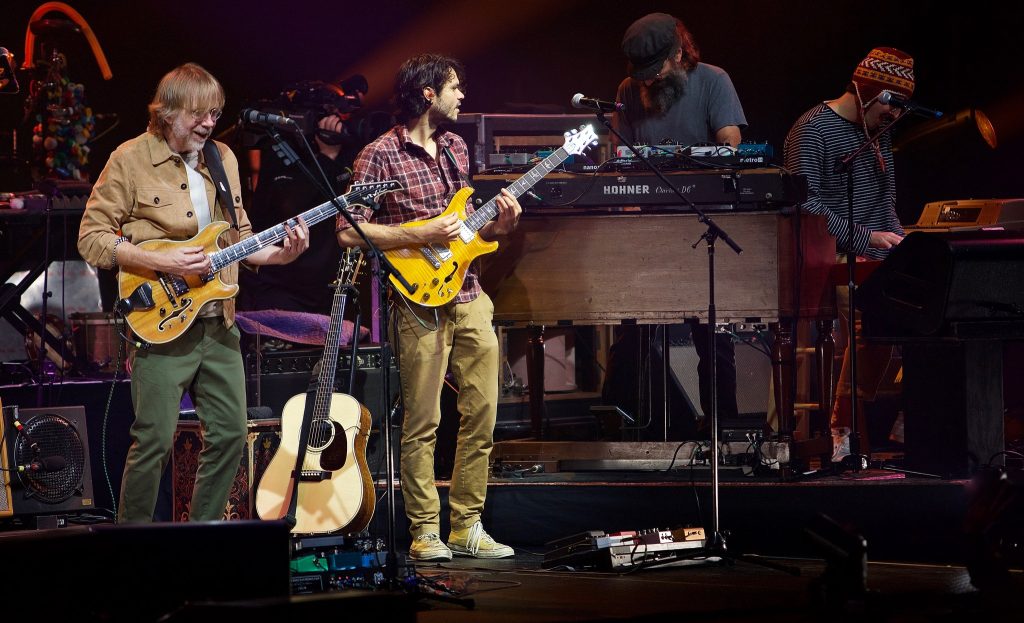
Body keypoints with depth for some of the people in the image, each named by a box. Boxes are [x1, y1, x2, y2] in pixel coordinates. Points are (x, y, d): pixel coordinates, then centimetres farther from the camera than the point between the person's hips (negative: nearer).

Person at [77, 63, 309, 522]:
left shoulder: (222, 159, 13)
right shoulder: (131, 159, -6)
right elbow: (92, 237, -8)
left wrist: (279, 254, 0)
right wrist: (163, 263, -18)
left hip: (218, 323, 6)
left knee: (230, 433, 6)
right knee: (155, 440, -9)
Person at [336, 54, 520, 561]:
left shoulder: (455, 149, 15)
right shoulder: (381, 155, -8)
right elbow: (349, 232, -12)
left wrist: (496, 227, 3)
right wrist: (422, 235, -17)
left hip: (469, 296, 7)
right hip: (422, 300, -7)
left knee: (482, 415, 5)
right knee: (422, 424, -4)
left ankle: (466, 527, 13)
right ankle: (426, 532, 4)